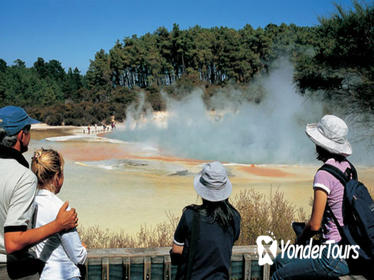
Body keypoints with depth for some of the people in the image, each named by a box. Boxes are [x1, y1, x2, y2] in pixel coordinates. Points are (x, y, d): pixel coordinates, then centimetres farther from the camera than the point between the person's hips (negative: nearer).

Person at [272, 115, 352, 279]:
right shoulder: (347, 167, 6)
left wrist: (300, 240, 3)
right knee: (281, 260, 19)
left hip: (337, 258, -9)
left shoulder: (324, 175, -20)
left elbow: (314, 225, -18)